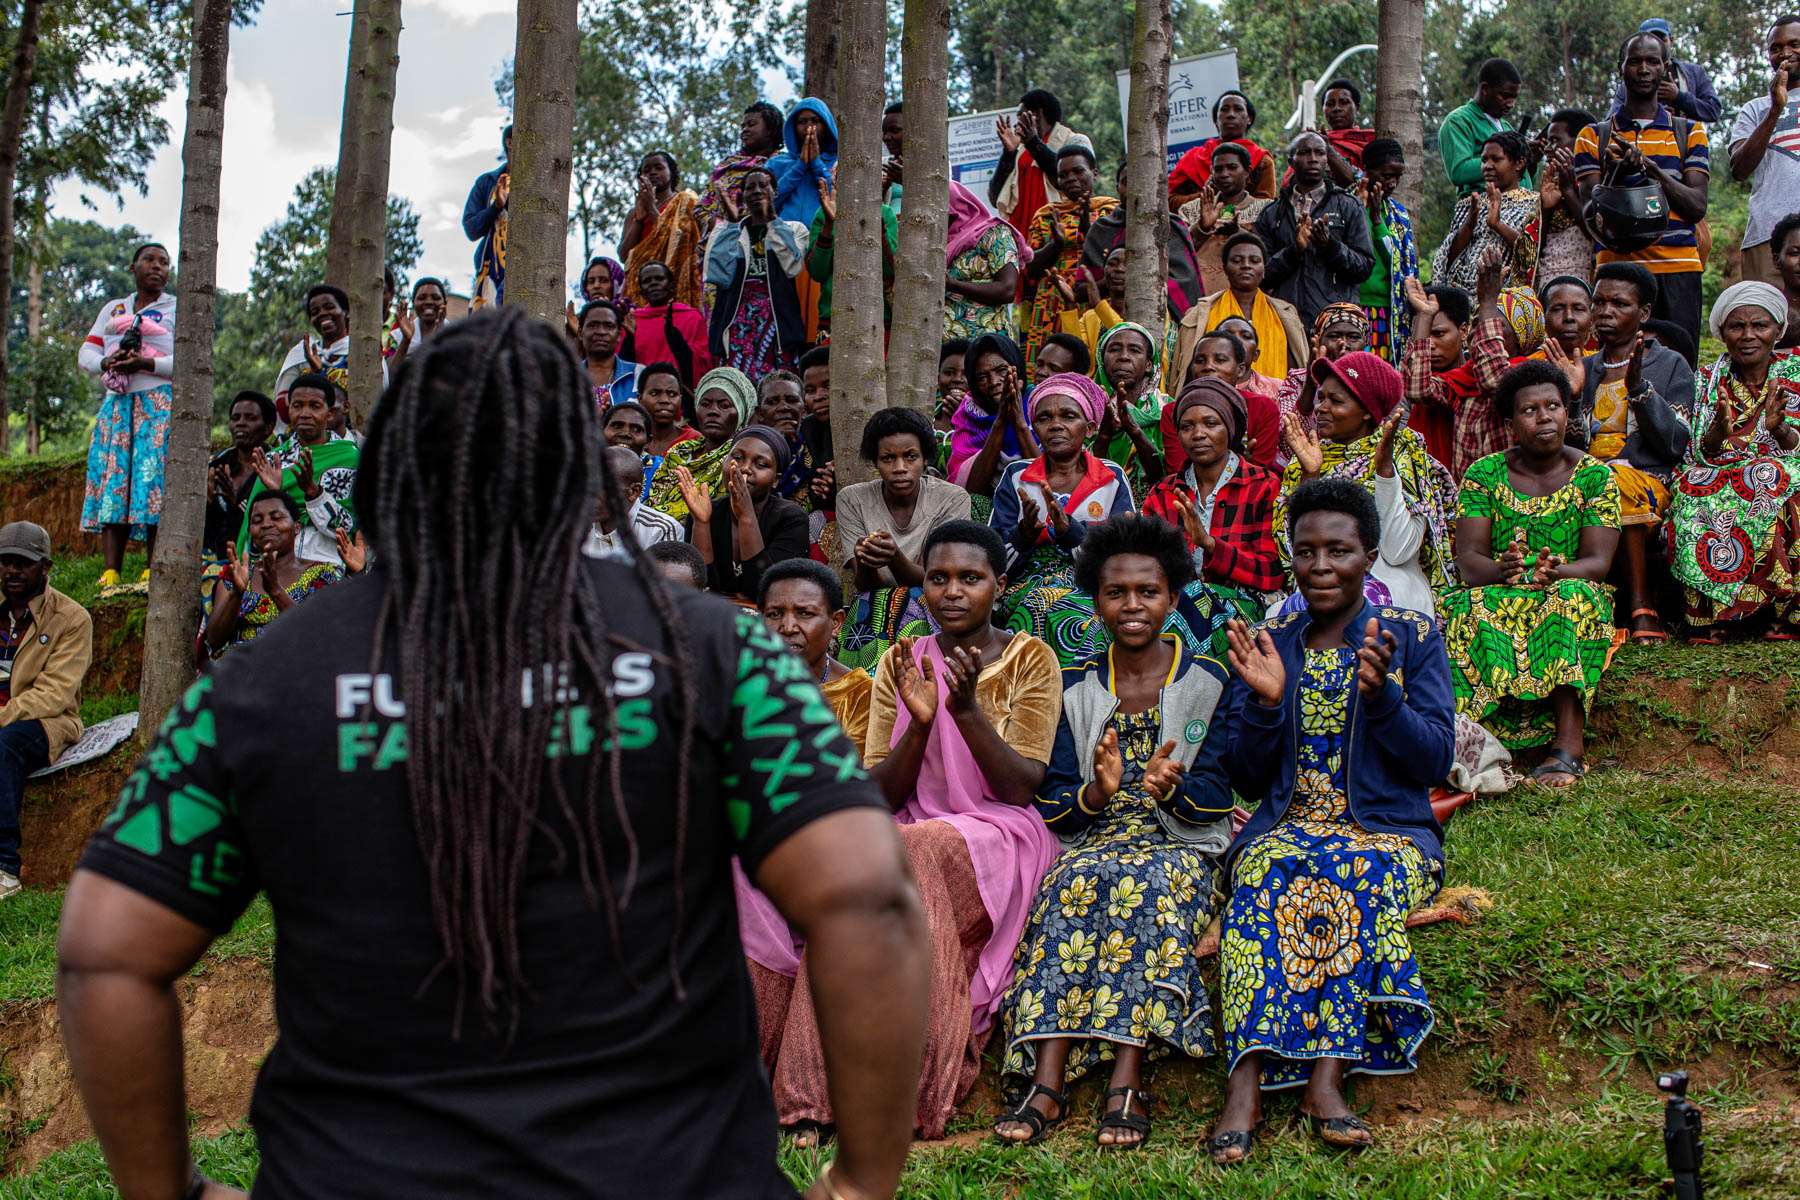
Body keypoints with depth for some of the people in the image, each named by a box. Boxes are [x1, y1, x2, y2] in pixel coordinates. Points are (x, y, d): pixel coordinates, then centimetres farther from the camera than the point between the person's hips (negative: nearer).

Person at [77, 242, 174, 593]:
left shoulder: (178, 309, 9)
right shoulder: (112, 309, 23)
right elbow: (86, 354, 17)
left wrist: (145, 363, -16)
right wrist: (107, 363, -6)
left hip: (160, 403, -4)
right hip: (116, 405, 4)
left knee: (154, 479, -15)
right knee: (113, 479, -6)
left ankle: (154, 573, -18)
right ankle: (110, 573, -10)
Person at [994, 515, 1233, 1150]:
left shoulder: (1208, 681, 5)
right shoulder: (1076, 687, 11)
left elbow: (1216, 800, -2)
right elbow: (1052, 806, 3)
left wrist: (1171, 787, -26)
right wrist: (1095, 794, -20)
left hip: (1183, 848, -2)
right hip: (1093, 841, 2)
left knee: (1149, 887, -35)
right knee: (1075, 887, -32)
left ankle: (1126, 1085, -41)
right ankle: (1045, 1087, -41)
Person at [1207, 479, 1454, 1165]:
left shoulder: (1413, 638, 7)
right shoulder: (1267, 645, 12)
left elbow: (1436, 761, -1)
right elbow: (1246, 780, 9)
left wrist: (1380, 694, -18)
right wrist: (1265, 701, -9)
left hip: (1390, 831, -1)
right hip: (1284, 826, 1)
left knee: (1355, 874, -36)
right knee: (1269, 870, -34)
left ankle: (1324, 1078, -41)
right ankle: (1245, 1084, -44)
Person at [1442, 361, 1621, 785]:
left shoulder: (1594, 475, 3)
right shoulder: (1484, 474, 4)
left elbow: (1598, 562, -8)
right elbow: (1468, 557, -6)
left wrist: (1557, 573, -32)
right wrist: (1498, 570, -31)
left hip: (1570, 596, 0)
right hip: (1499, 599, 1)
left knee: (1573, 594, -35)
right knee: (1471, 605, -33)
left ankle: (1567, 746, -43)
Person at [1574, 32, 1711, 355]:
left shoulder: (1689, 132, 15)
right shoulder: (1595, 136, 13)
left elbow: (1697, 207, 2)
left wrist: (1653, 169, -12)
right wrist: (1615, 174, -17)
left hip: (1679, 268, 1)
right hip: (1617, 265, -1)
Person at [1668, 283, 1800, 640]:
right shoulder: (1708, 381, 9)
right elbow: (1698, 454, 0)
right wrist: (1720, 431, -23)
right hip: (1719, 480, 1)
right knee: (1697, 496, -33)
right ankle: (1708, 616, -26)